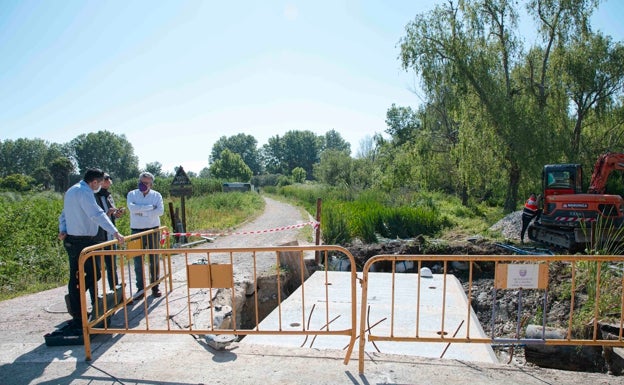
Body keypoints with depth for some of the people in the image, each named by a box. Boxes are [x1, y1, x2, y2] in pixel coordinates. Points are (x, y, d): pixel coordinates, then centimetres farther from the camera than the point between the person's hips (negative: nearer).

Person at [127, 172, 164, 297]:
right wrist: (150, 207, -15)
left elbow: (160, 211, -14)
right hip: (137, 231, 0)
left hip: (153, 230, 0)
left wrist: (143, 212, -16)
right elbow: (132, 208, -18)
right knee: (138, 261, 4)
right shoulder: (132, 194, 2)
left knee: (154, 260, 6)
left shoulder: (156, 195, 1)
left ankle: (155, 287, 17)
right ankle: (140, 288, 15)